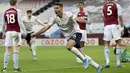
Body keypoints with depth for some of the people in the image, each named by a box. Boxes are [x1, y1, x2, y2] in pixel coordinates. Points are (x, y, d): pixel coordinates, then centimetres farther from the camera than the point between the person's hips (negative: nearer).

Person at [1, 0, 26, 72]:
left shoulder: (5, 12, 8)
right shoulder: (18, 11, -4)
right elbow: (20, 22, -11)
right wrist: (24, 31, -5)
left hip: (8, 32, 4)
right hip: (16, 32, -4)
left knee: (7, 51, 7)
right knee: (16, 50, -3)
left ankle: (5, 67, 3)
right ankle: (16, 67, -6)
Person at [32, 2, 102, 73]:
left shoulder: (68, 14, -19)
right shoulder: (54, 18, -3)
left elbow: (77, 19, -36)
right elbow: (46, 27, -3)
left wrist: (85, 21, -56)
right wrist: (35, 34, -10)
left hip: (76, 33, -6)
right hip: (69, 37, 6)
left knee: (68, 46, -34)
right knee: (81, 54, 4)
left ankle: (84, 59, -20)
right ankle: (97, 67, 13)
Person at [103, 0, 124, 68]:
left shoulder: (104, 7, 11)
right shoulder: (117, 6, 1)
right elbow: (120, 17, -4)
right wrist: (122, 27, 2)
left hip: (107, 26, 3)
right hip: (115, 25, -3)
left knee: (106, 45, 8)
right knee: (118, 43, 2)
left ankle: (107, 62, -4)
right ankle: (118, 63, -2)